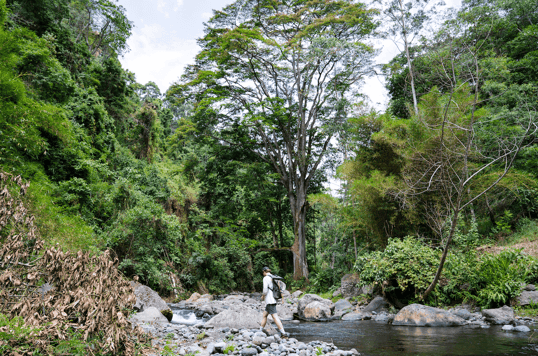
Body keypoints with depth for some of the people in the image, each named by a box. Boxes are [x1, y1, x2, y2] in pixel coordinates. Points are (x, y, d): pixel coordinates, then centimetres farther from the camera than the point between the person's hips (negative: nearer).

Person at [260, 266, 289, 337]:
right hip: (274, 299, 9)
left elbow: (265, 289, -17)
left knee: (274, 316, -11)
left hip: (269, 300, -9)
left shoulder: (266, 278, -9)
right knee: (264, 315, 17)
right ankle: (260, 330, 22)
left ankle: (283, 332, -15)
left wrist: (263, 296, 1)